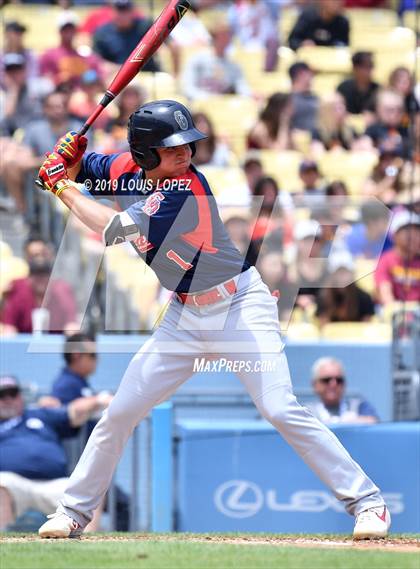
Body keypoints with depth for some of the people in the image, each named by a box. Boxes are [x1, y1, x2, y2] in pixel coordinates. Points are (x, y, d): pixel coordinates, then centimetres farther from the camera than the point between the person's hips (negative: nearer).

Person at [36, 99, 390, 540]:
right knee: (118, 414, 5)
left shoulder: (186, 188, -25)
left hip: (241, 306, -7)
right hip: (185, 317, 7)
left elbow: (113, 230, -26)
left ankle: (366, 500, -13)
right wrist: (67, 158, -9)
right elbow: (76, 169, 15)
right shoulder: (125, 169, -4)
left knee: (281, 410, -19)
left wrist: (62, 187, -13)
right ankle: (74, 510, 21)